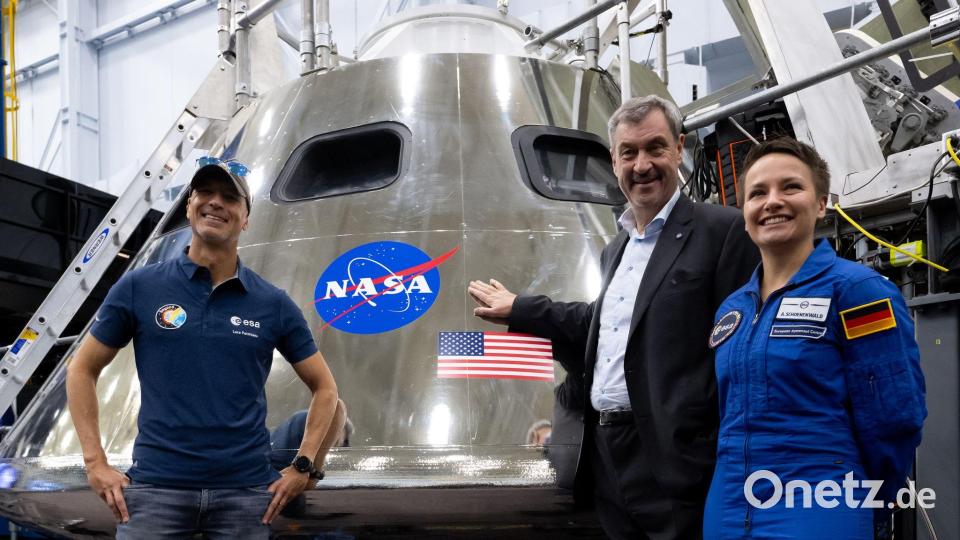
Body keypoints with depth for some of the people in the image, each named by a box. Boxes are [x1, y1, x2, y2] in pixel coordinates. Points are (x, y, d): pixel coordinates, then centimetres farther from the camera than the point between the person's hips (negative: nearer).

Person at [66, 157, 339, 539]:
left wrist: (302, 467, 3)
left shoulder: (274, 304, 6)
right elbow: (82, 370, 10)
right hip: (156, 484, -1)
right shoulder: (139, 288, 3)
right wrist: (96, 464, 2)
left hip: (246, 490, 1)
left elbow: (324, 386, 13)